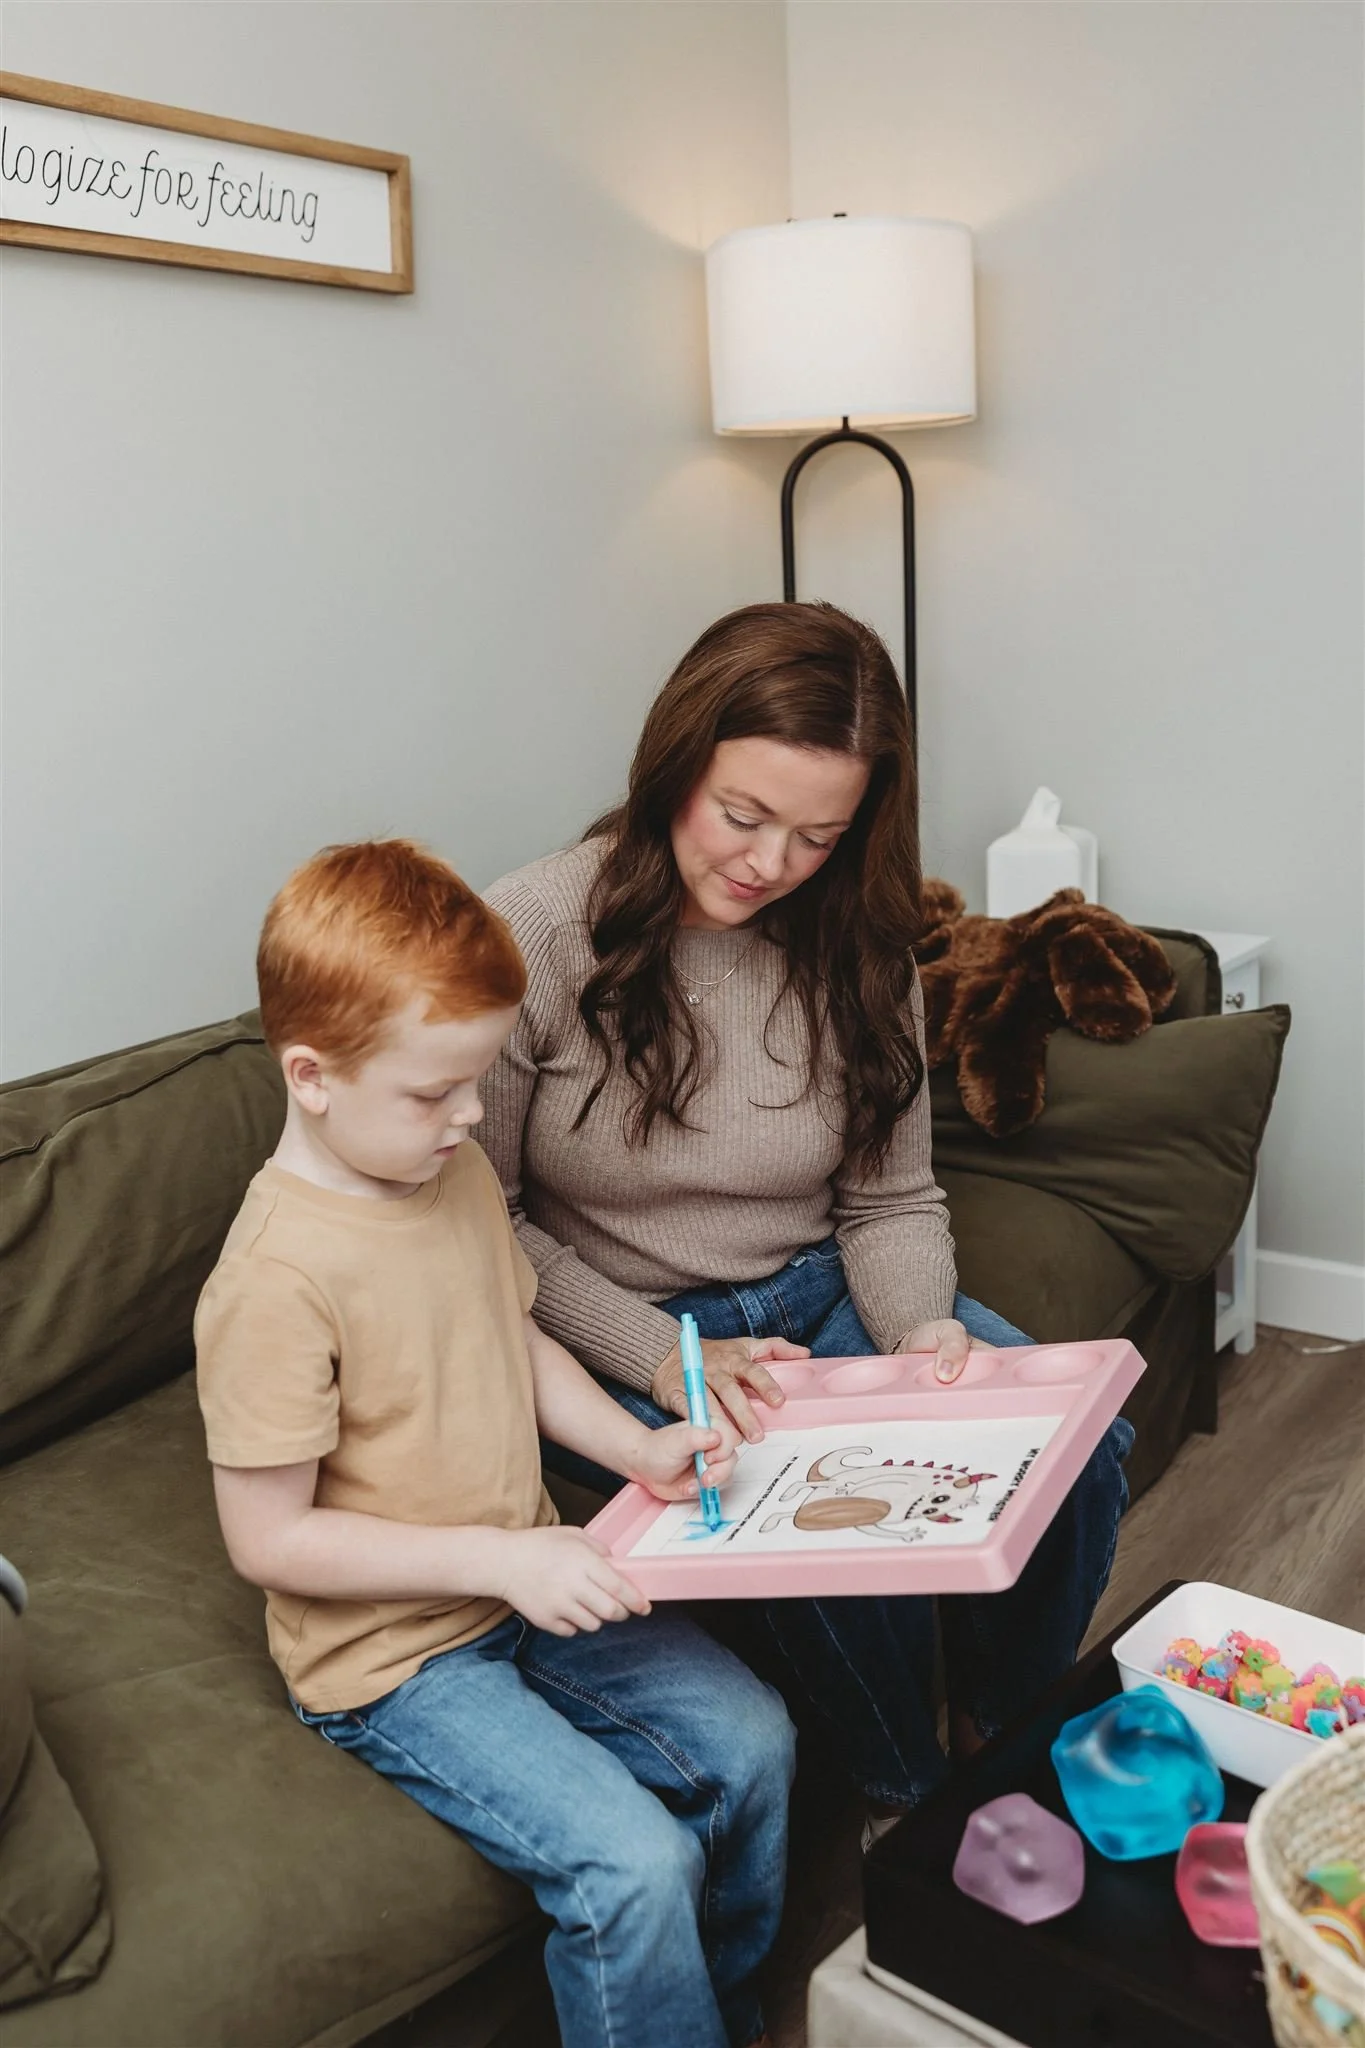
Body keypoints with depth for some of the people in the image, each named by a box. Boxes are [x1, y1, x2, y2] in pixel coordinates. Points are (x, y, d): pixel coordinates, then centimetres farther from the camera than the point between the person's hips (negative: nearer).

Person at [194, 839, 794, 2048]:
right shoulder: (278, 1281, -27)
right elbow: (269, 1539, -22)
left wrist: (638, 1448, -3)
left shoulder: (458, 1173, -1)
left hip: (525, 1581, 8)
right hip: (391, 1653, -8)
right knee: (632, 1866, -18)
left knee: (751, 1740, 6)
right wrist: (501, 1558, -25)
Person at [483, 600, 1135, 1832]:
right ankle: (906, 1797, 6)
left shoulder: (855, 947, -1)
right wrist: (664, 1362, -21)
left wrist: (923, 1331, -17)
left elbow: (891, 1199, 4)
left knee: (1079, 1444, -16)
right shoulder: (533, 936, -15)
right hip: (622, 1342, -4)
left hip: (820, 1298, 5)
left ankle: (998, 1737, 16)